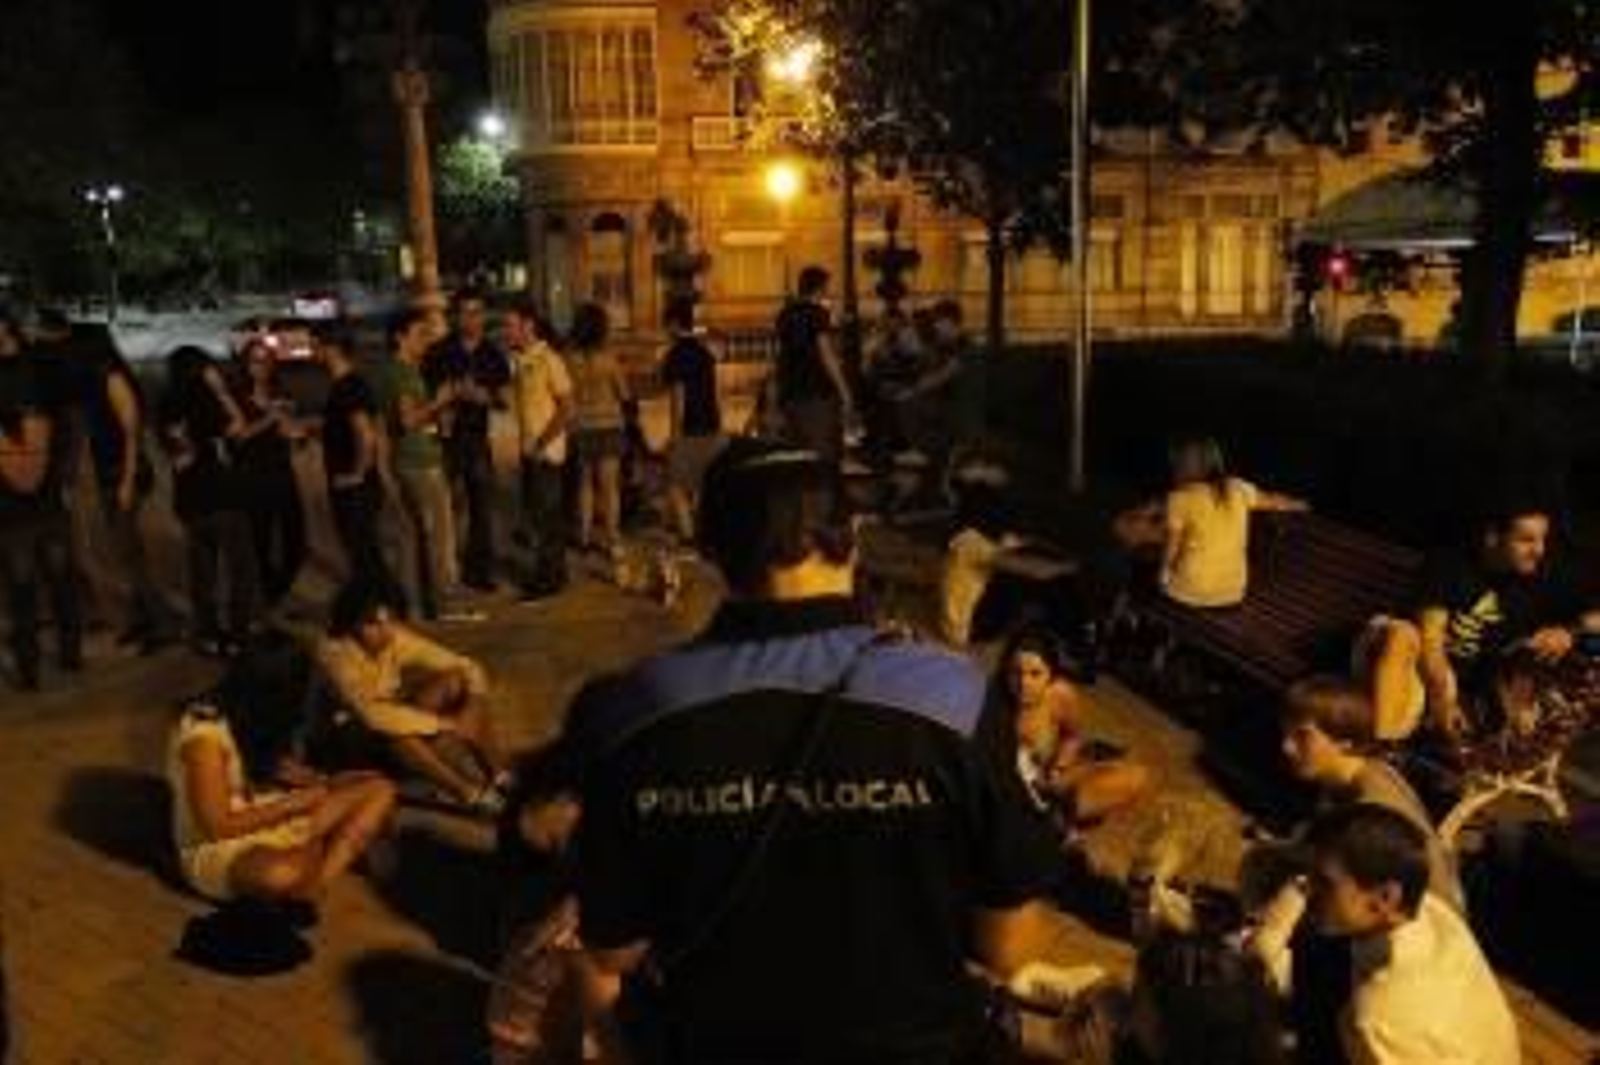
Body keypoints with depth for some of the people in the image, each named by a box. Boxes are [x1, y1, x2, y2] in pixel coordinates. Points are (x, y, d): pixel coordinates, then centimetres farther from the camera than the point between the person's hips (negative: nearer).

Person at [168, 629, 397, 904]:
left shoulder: (252, 714, -1)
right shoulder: (204, 733, -23)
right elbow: (218, 827, -22)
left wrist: (321, 783, -6)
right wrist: (294, 803, -17)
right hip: (217, 848, -9)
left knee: (380, 790, -8)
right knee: (282, 875, -45)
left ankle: (316, 883, -22)